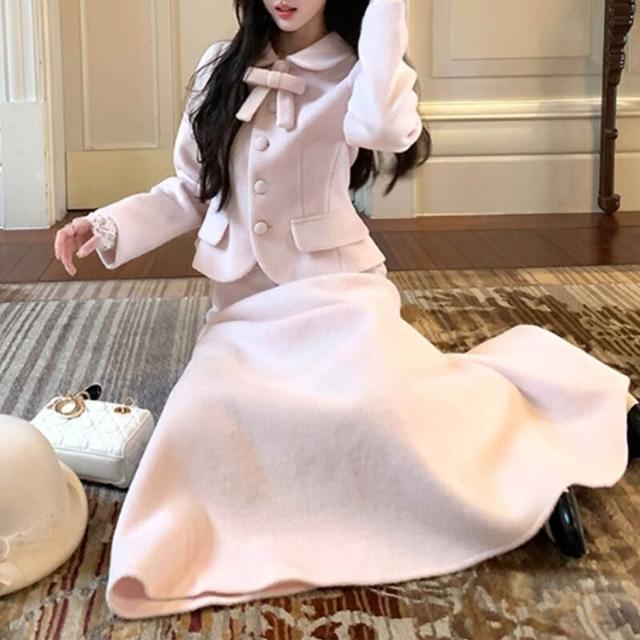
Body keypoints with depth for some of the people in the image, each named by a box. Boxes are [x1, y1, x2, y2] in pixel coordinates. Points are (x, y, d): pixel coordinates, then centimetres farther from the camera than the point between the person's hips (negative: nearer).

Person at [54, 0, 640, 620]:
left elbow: (383, 127, -27)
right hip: (245, 305, 4)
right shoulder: (222, 68, 8)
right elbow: (189, 192, 14)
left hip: (334, 288, -4)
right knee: (207, 418, -26)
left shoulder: (355, 71, -1)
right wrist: (108, 225, 0)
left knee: (383, 401, -35)